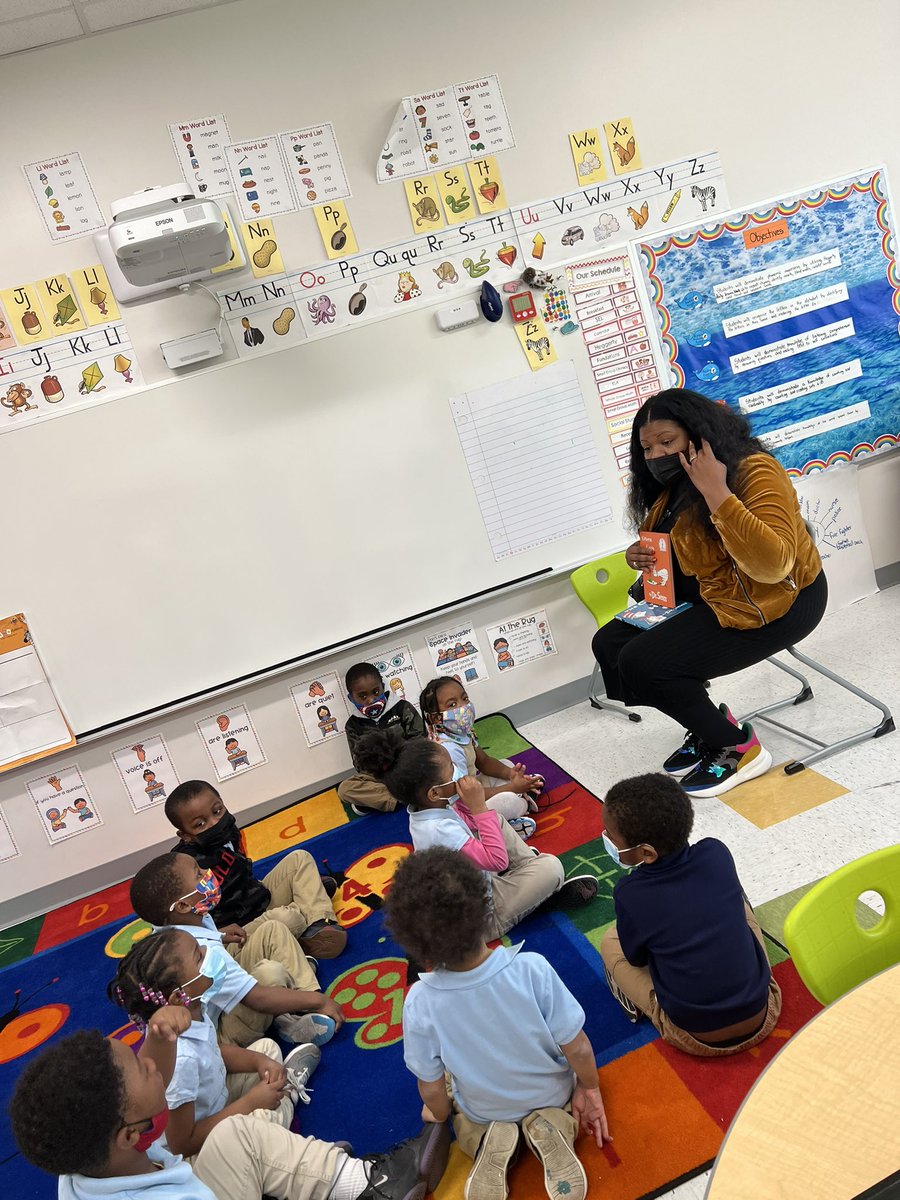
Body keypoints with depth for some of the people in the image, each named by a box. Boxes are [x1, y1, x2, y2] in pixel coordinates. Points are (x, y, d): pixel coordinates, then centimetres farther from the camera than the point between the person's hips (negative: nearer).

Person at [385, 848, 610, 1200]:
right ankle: (553, 1125, 3)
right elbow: (578, 1051, -23)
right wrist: (590, 1090, -1)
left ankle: (486, 1140, 4)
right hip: (551, 1094, 0)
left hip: (485, 1109, 1)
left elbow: (431, 1088, -17)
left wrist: (440, 1116, 6)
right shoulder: (532, 969, -36)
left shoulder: (419, 1003, -33)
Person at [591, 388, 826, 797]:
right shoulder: (673, 485, 4)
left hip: (775, 601, -9)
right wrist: (640, 556, -4)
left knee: (642, 663, -20)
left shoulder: (754, 471, -21)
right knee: (610, 643, -2)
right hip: (706, 595, 9)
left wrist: (716, 492, -36)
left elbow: (772, 566, -33)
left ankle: (737, 748, 0)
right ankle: (707, 727, 10)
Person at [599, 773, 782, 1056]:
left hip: (696, 1040, -3)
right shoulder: (716, 853, -13)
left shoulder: (629, 895, -21)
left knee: (611, 941, 10)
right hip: (763, 1019, 3)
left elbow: (636, 958, -1)